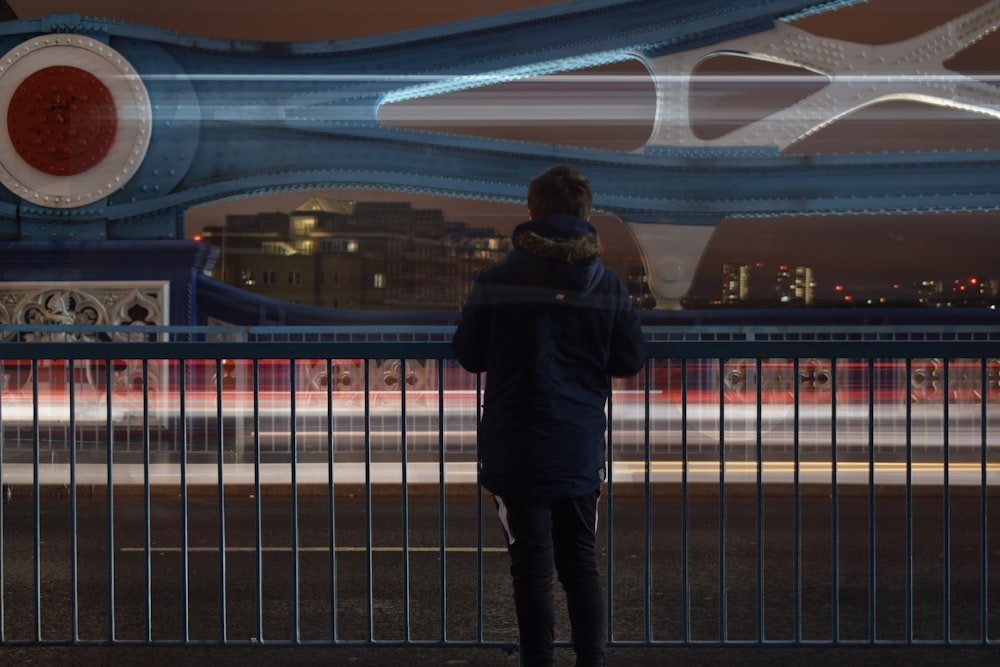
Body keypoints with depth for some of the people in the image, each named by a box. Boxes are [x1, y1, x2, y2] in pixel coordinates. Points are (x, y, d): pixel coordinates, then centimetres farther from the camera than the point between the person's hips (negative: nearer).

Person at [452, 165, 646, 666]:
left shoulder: (497, 279, -7)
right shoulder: (608, 283, -1)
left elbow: (468, 356, 1)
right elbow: (631, 361, 5)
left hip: (517, 450, -2)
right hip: (582, 450, 3)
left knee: (533, 568, 2)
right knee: (580, 564, 13)